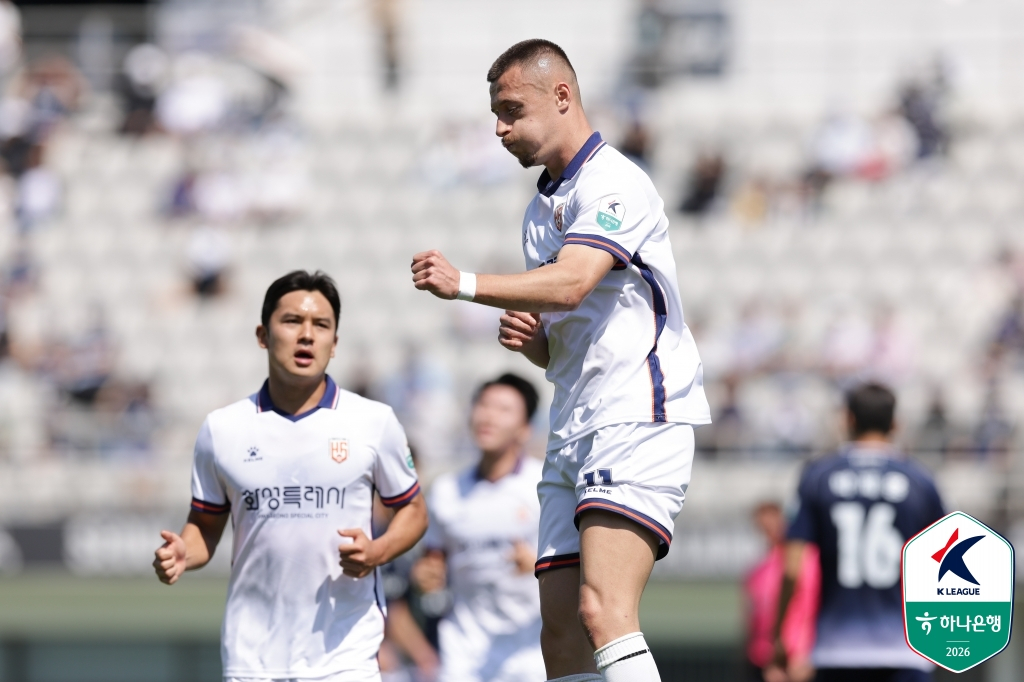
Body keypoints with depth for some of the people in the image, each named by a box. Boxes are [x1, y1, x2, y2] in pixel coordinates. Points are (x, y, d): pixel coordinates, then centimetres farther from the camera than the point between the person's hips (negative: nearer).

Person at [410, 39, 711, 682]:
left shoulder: (614, 183, -7)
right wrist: (526, 336, 5)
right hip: (572, 436, 9)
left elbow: (571, 284, -25)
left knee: (604, 611, -25)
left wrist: (467, 285, -34)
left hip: (637, 424, -9)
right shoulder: (542, 208, 22)